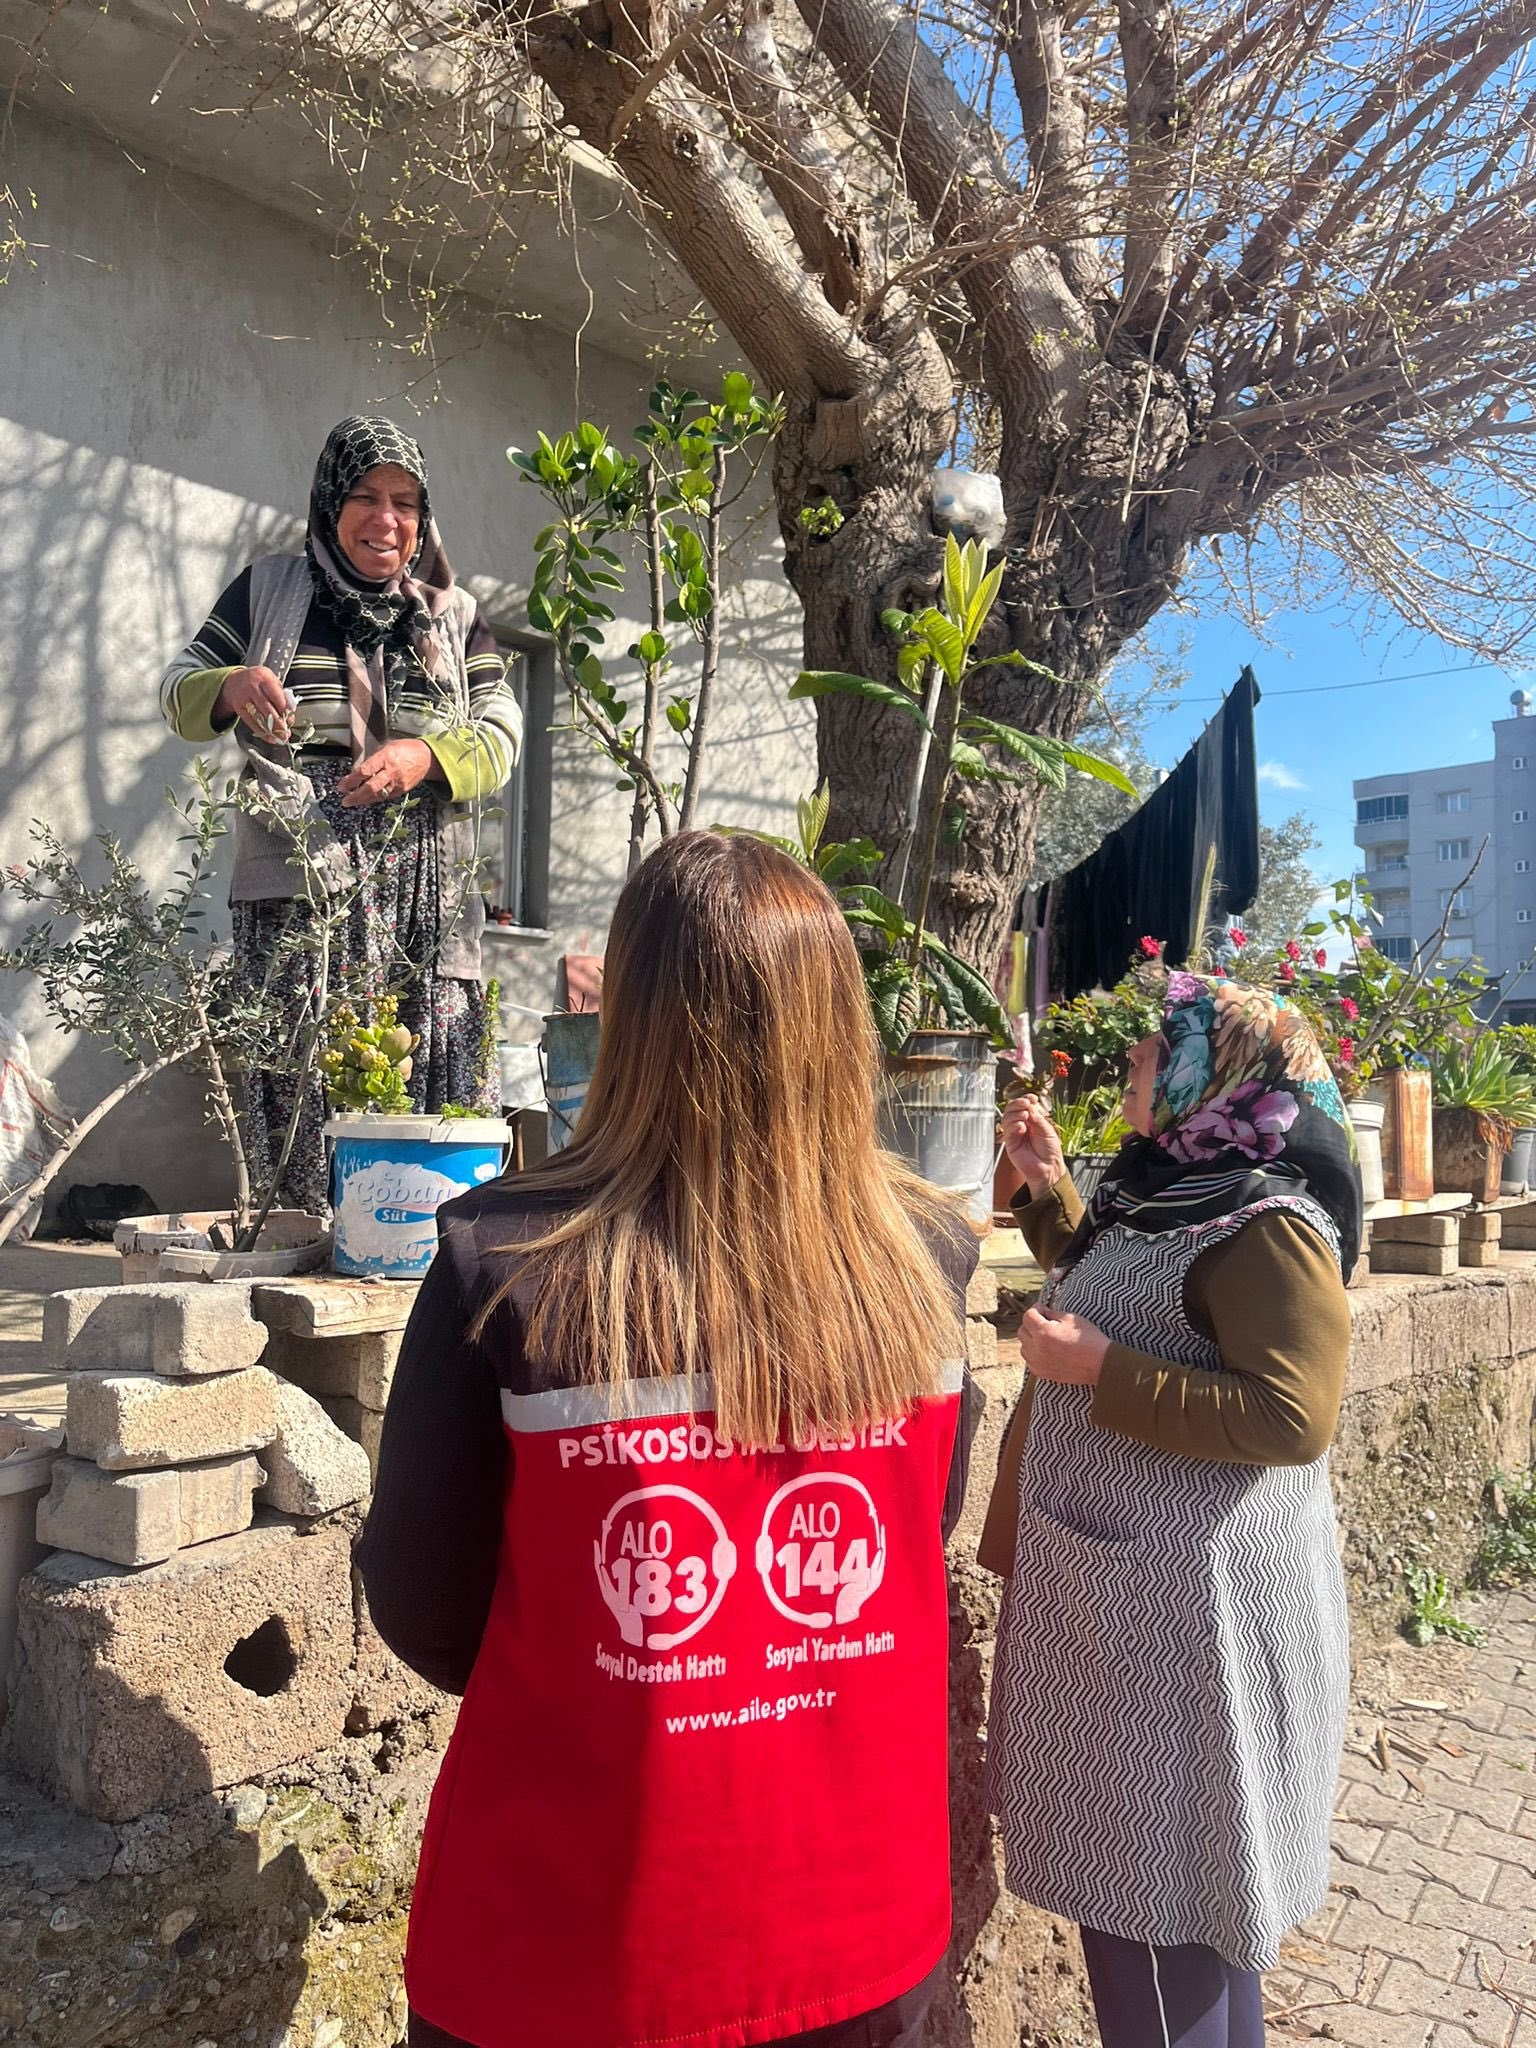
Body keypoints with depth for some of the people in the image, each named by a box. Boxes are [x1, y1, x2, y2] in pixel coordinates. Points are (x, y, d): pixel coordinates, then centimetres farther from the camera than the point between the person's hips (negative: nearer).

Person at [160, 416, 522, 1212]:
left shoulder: (454, 614, 15)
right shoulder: (269, 590, 11)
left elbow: (501, 733, 8)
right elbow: (178, 693, 11)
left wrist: (427, 755, -13)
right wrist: (231, 686, -13)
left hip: (426, 902, 1)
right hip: (296, 896, -1)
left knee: (429, 1093, -3)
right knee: (302, 1094, -6)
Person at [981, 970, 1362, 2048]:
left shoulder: (1267, 1229, -21)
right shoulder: (1170, 1194, 9)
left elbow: (1292, 1420, -30)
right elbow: (1108, 1293, 27)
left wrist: (1098, 1370, -26)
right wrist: (1048, 1185, 16)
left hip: (1187, 1604, -10)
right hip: (1128, 1587, 10)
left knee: (1153, 1889, 5)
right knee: (1133, 1857, 23)